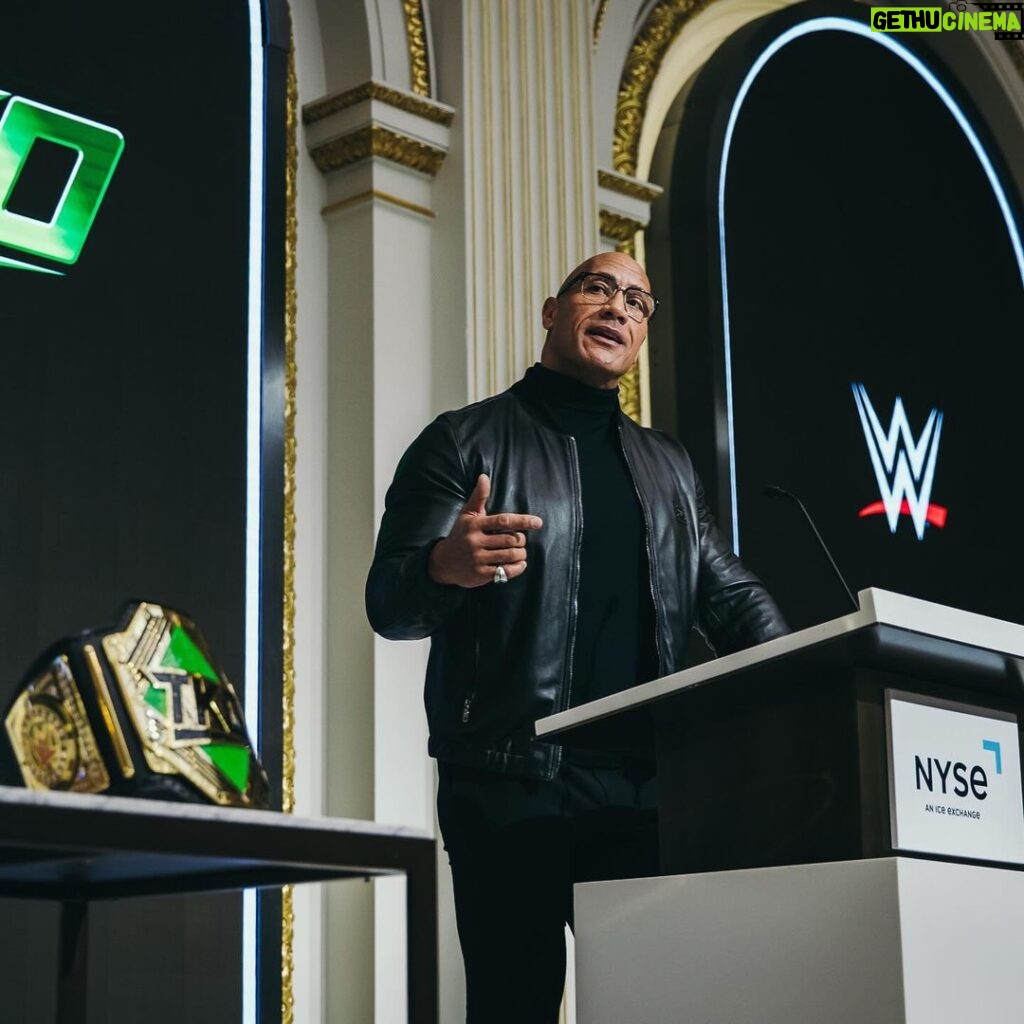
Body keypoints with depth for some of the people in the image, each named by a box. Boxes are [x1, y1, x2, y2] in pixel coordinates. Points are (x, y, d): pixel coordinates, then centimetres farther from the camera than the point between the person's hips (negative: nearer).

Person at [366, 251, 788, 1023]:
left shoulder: (672, 469, 21)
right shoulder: (465, 443, 4)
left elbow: (733, 596, 16)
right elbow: (388, 603, -4)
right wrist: (446, 565, -28)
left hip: (645, 785, 5)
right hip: (509, 784, -4)